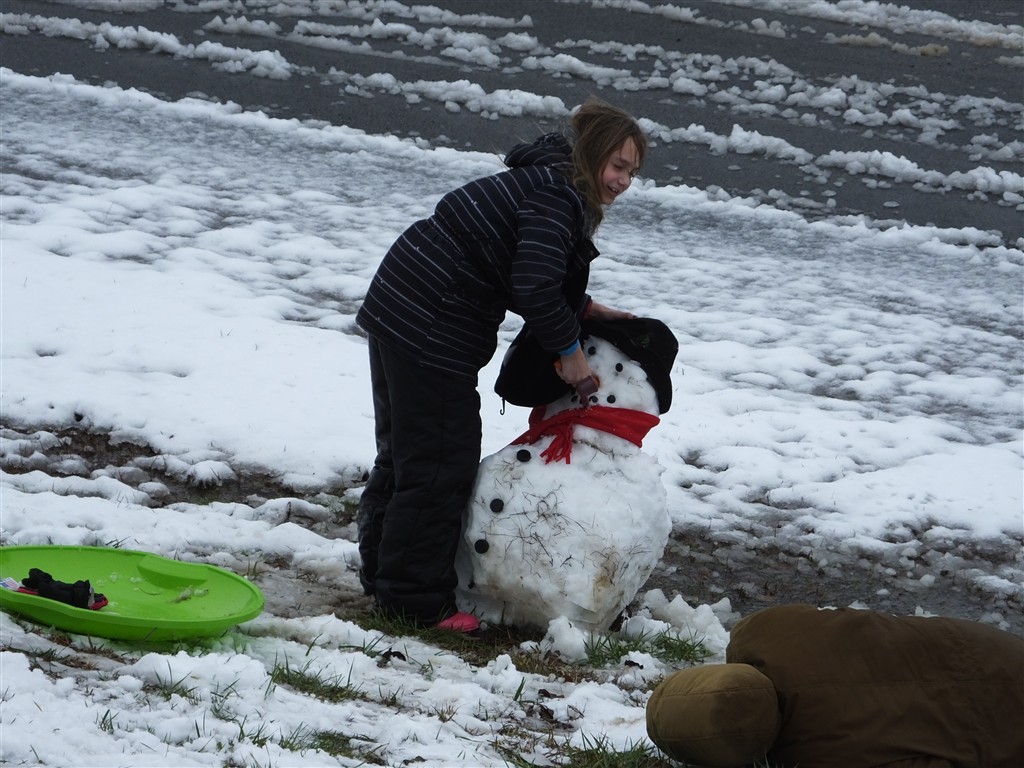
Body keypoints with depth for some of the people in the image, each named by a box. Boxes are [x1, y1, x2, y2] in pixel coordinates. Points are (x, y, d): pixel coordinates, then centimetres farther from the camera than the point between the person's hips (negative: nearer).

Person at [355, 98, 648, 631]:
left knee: (402, 454, 19)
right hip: (432, 332, -11)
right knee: (439, 463, -5)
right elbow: (534, 289, -24)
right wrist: (569, 348, -12)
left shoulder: (544, 184, 16)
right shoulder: (557, 197, -17)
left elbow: (527, 275, 25)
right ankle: (417, 599, 0)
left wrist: (583, 308, 17)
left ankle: (383, 574, 29)